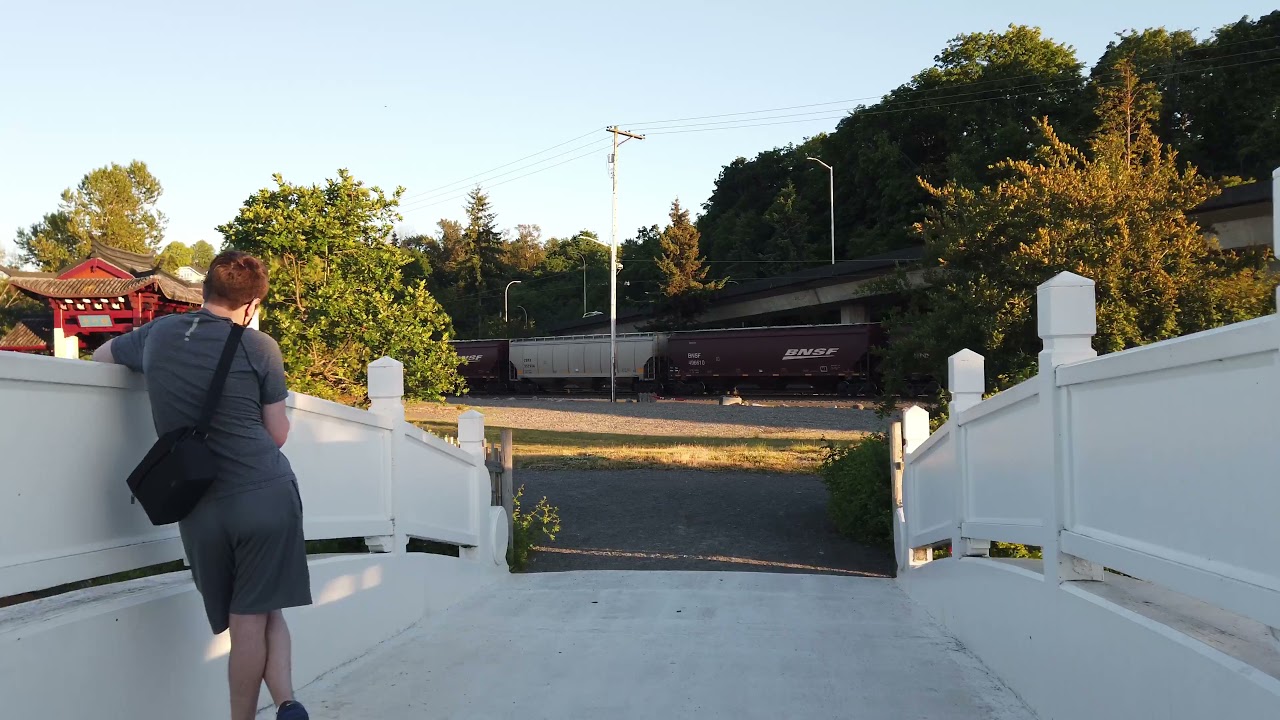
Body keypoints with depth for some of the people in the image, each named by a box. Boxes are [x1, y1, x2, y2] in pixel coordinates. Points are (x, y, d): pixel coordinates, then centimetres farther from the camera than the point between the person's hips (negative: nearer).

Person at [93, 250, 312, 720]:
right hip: (268, 492, -2)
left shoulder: (157, 334, 10)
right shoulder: (260, 347, -1)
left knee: (246, 624, 11)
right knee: (266, 612, 8)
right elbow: (278, 434, 5)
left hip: (201, 507, 2)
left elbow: (101, 356, 31)